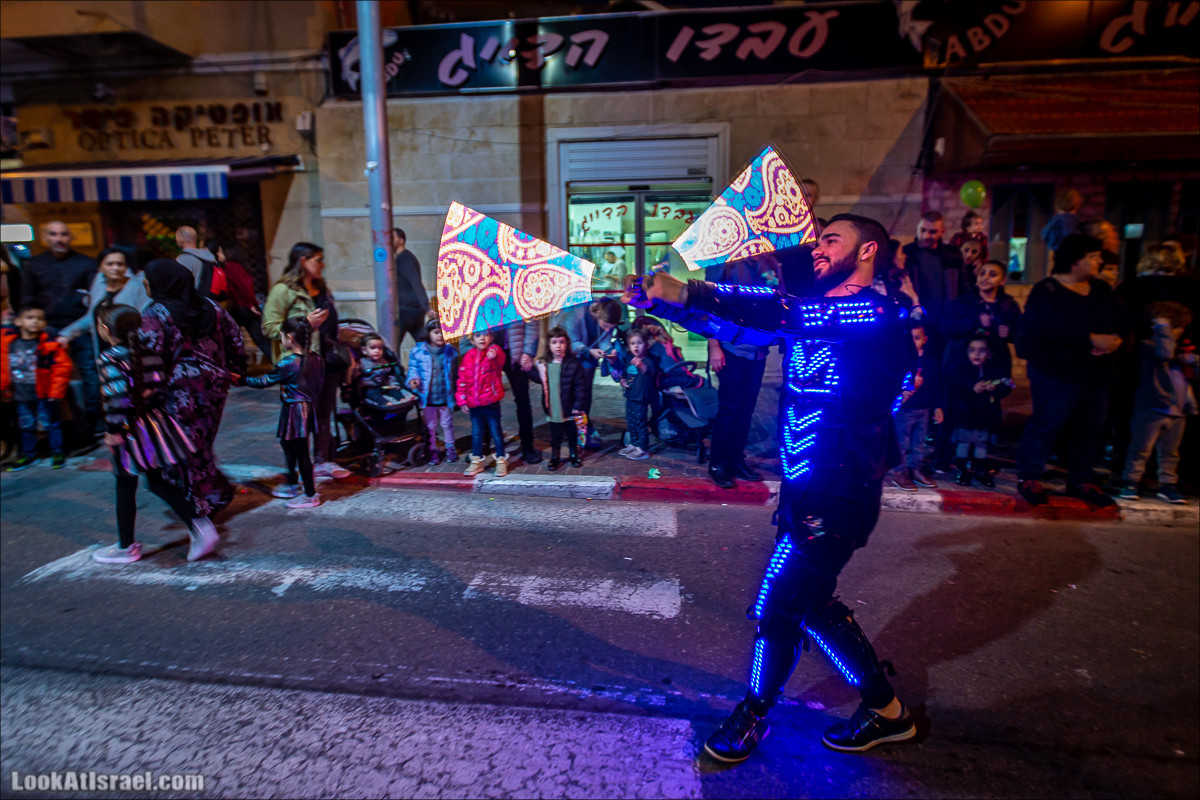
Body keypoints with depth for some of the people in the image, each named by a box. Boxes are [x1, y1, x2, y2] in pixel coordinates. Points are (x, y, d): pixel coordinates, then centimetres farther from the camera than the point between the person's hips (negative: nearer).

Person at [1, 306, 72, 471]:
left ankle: (57, 453, 20)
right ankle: (29, 454, 30)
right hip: (21, 395, 5)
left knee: (50, 423, 6)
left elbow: (62, 367, -12)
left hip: (44, 395, -4)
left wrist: (56, 392, -11)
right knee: (26, 426, 16)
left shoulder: (49, 345, -13)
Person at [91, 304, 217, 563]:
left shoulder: (109, 359, -15)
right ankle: (199, 525, 4)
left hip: (130, 432, -6)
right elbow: (158, 389, 6)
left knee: (125, 489, 9)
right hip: (156, 424, 6)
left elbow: (118, 398, -22)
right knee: (158, 483, 16)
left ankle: (126, 547, 23)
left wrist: (114, 432, -15)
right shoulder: (149, 354, 4)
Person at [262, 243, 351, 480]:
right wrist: (305, 323, -19)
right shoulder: (283, 290, -8)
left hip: (328, 360, 8)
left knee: (325, 413, 12)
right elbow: (269, 327, -14)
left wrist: (341, 354, 22)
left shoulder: (322, 290, 17)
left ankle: (322, 461, 21)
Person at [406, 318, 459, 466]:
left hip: (445, 397, 1)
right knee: (430, 426, 11)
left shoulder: (451, 351, -1)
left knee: (447, 424, 15)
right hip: (427, 398, -1)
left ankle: (451, 450, 32)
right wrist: (413, 379, -18)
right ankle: (433, 452, 25)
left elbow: (456, 373, 7)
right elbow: (413, 368, 3)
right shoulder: (418, 351, -7)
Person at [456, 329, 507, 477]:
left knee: (496, 432, 6)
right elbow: (462, 379, 9)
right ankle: (477, 461, 28)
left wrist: (494, 355, -58)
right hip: (474, 403, 4)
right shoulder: (469, 357, 5)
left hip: (491, 401, -4)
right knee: (476, 433, 14)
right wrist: (461, 399, 4)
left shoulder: (494, 351, -8)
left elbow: (499, 358, -34)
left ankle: (501, 461, 20)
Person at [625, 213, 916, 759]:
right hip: (806, 486, 9)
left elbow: (787, 313, -29)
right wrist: (657, 302, -10)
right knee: (809, 602, 18)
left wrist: (687, 291, -33)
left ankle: (753, 715, 25)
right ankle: (884, 708, 39)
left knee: (777, 605, 0)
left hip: (840, 493, -8)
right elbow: (737, 326, 2)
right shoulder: (811, 313, 11)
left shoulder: (877, 314, -14)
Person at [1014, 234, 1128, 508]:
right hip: (1057, 374, -7)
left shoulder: (1101, 290, 13)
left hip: (1096, 374, 7)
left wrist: (1115, 338, -13)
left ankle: (1081, 481, 25)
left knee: (1090, 428, 11)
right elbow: (1047, 329, -24)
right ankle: (1028, 479, 10)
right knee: (1046, 426, -4)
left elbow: (1122, 321, 10)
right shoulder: (1046, 291, -10)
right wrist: (1091, 339, -26)